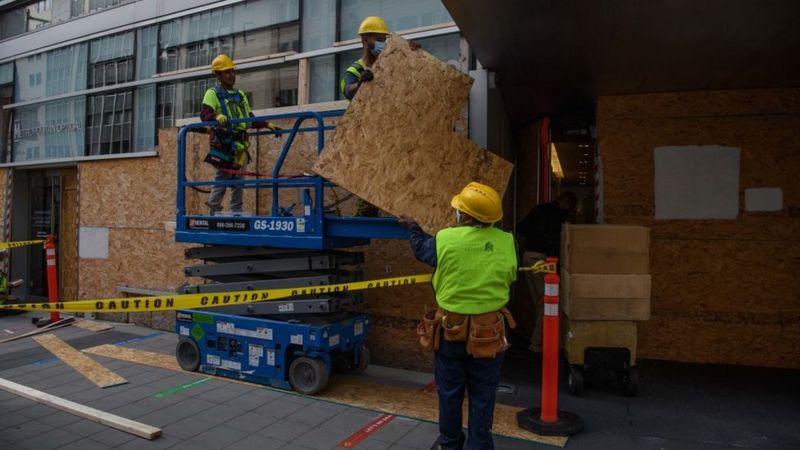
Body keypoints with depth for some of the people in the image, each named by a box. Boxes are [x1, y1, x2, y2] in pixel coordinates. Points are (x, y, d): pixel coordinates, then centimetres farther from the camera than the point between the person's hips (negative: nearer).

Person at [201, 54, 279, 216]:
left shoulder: (240, 95, 21)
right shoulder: (213, 93, 1)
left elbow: (250, 119, 24)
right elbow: (204, 114, -14)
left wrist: (267, 125, 12)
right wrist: (216, 117, -35)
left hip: (240, 145, 6)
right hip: (223, 144, -6)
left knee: (238, 182, 8)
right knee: (220, 181, -4)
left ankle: (237, 214, 14)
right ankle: (213, 215, 2)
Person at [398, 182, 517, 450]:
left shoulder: (444, 239, -16)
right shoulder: (507, 242, -12)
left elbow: (421, 249, 7)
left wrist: (412, 227, 26)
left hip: (450, 328, 0)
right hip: (488, 332, 1)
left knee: (449, 392, 18)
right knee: (482, 397, 14)